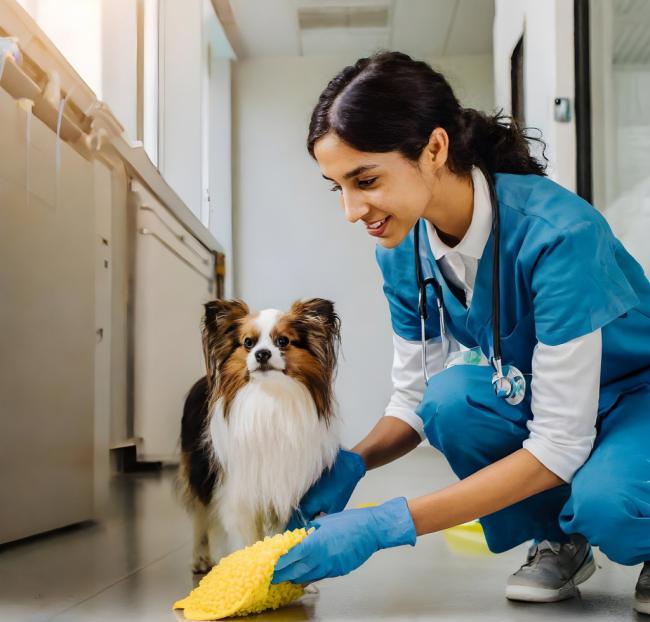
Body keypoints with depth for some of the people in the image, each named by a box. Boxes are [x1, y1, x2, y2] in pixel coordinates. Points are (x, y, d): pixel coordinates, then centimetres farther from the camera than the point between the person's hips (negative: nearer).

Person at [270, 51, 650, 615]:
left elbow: (559, 446, -32)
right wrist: (351, 464, -25)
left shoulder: (557, 232, -33)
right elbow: (414, 399, -3)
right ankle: (556, 541, -1)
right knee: (451, 394, -27)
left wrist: (383, 526, -36)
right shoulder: (402, 253, -13)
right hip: (525, 396, 6)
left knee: (602, 503, -37)